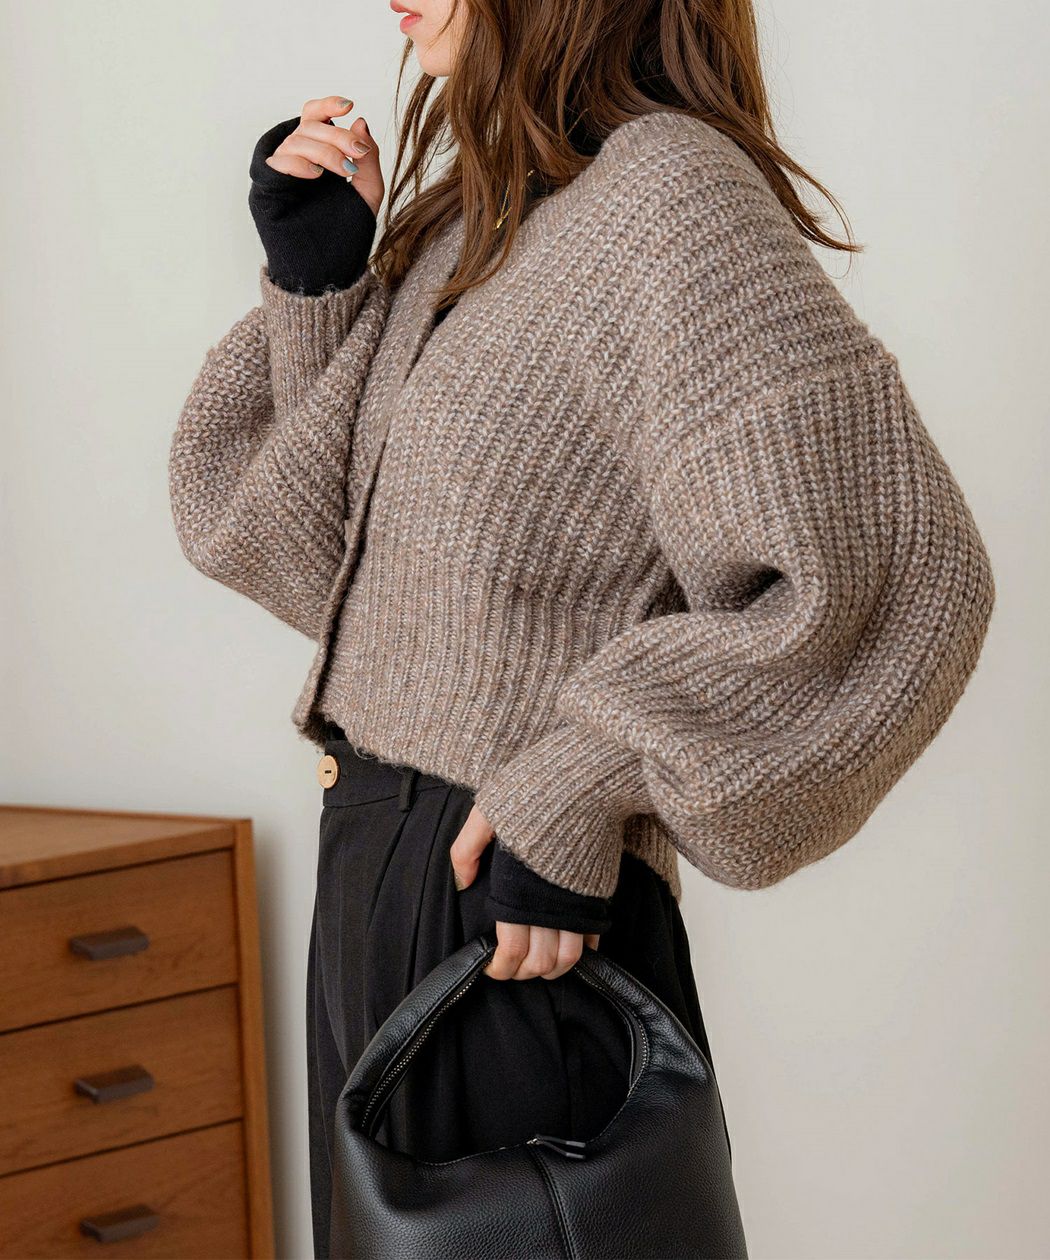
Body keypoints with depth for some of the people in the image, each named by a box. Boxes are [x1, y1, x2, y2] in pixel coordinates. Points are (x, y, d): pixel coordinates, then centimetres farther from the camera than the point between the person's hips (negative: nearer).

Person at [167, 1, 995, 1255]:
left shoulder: (667, 189, -16)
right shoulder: (461, 220, 10)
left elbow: (878, 569, -25)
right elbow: (256, 533, 13)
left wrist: (575, 790, -21)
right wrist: (311, 280, 0)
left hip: (514, 917, -8)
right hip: (369, 870, 8)